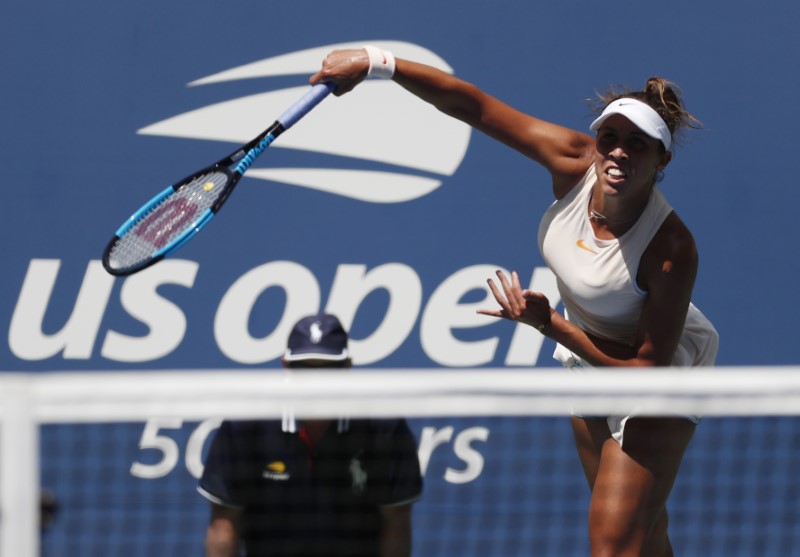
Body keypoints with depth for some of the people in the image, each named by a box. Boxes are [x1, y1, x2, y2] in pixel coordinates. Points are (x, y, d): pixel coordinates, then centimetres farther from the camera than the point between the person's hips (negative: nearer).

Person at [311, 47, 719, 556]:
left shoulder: (672, 250, -36)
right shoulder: (573, 162, -24)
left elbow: (648, 368, -29)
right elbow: (474, 105, -21)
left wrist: (551, 324, -31)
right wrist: (376, 63, -30)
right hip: (587, 352, 6)